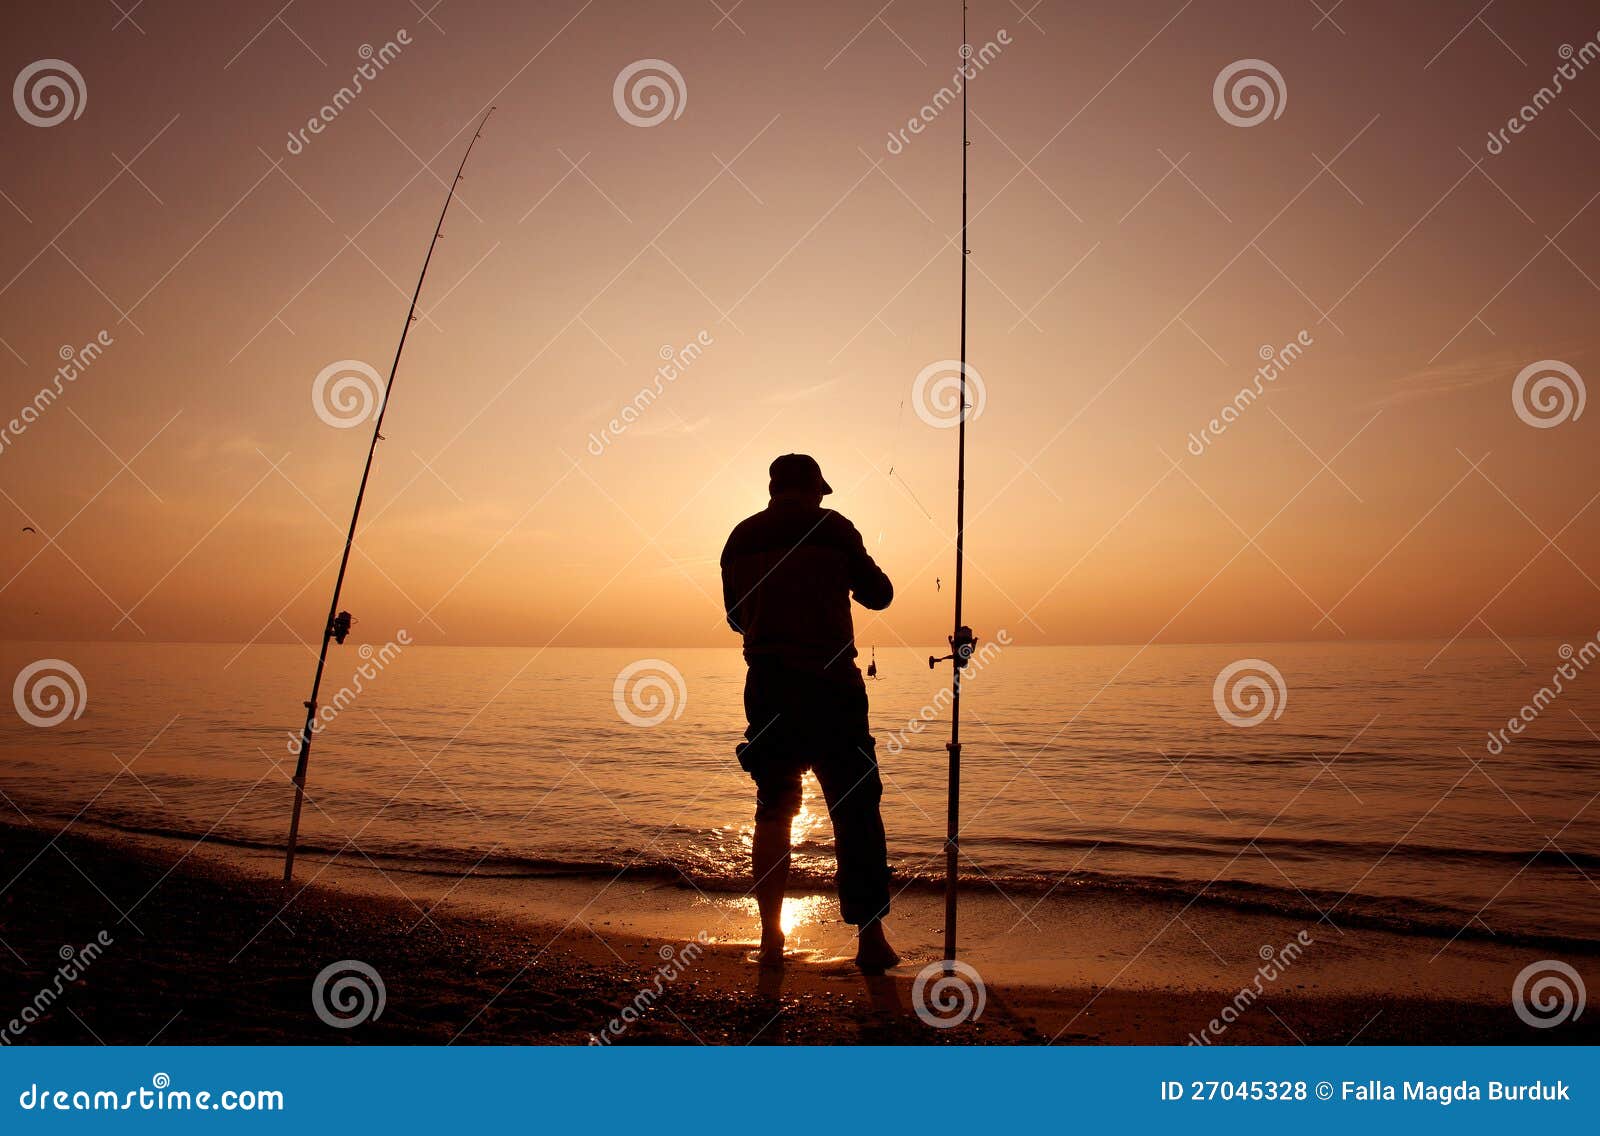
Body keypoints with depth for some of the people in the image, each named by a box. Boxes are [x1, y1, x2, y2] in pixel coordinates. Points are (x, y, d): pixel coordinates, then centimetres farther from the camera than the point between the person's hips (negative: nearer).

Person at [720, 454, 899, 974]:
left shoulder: (741, 539, 10)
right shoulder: (831, 529, 0)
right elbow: (878, 595, 8)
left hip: (765, 688, 4)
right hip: (829, 686, -3)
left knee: (773, 810, 13)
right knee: (856, 813, 3)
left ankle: (771, 939, 16)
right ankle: (871, 938, 6)